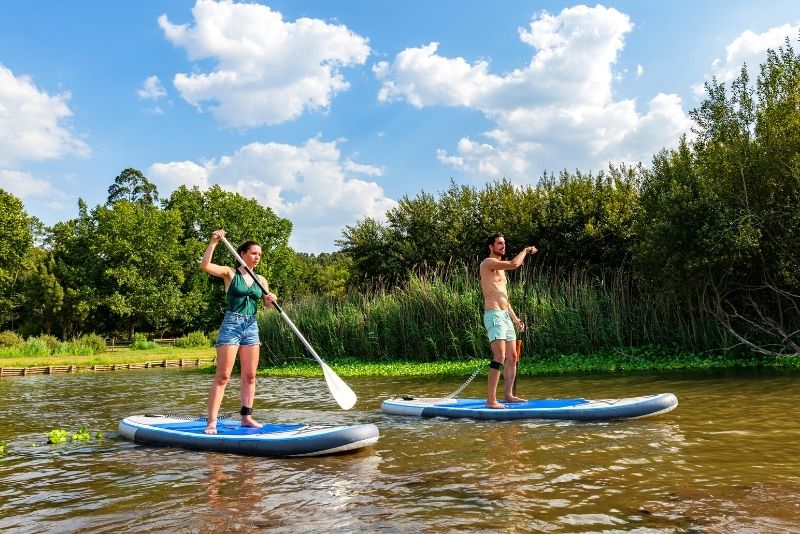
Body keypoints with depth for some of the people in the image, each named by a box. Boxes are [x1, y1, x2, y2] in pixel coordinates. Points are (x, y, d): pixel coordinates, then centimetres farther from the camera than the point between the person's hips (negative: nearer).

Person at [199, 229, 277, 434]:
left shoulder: (261, 280, 12)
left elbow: (268, 304, 10)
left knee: (249, 376, 7)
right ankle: (211, 422, -6)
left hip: (251, 326, 5)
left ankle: (246, 416, 16)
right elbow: (205, 265, -16)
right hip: (231, 324, -5)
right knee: (222, 376, -8)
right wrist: (213, 242, -24)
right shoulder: (229, 273, -1)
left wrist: (271, 299, -13)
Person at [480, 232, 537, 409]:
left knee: (512, 357, 10)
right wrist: (525, 250, -3)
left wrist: (515, 318, 21)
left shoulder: (500, 269, 23)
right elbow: (514, 264, -20)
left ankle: (508, 395, 19)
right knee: (500, 357, -18)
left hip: (505, 316, 10)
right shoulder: (488, 263, -6)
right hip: (494, 315, -10)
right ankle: (491, 400, -17)